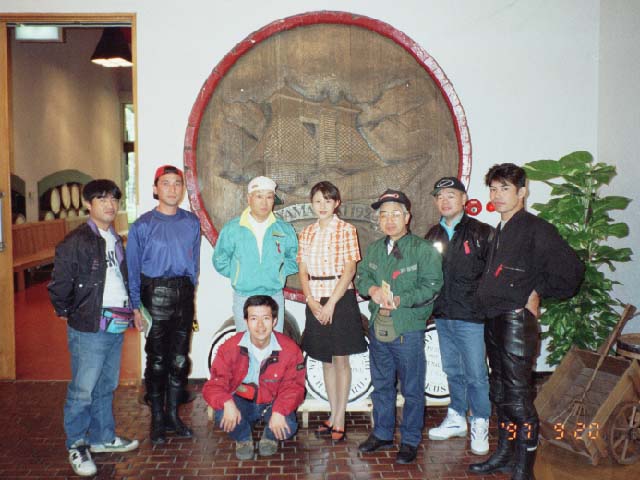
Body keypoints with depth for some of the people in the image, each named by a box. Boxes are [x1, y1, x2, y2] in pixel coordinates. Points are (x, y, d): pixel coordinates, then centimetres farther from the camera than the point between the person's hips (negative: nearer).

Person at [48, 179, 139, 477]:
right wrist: (66, 312, -1)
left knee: (106, 387, 18)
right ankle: (77, 447, 14)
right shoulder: (76, 242, -12)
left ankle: (103, 437, 32)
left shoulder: (116, 240, 13)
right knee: (83, 390, -1)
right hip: (89, 329, -7)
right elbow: (59, 282, -11)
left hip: (116, 328, 7)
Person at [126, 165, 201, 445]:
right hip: (156, 296, -3)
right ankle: (157, 419, 17)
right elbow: (133, 269, -3)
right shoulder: (143, 225, -4)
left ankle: (173, 415, 24)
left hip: (184, 294, 3)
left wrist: (190, 293, 11)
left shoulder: (191, 223, 6)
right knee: (157, 361, 3)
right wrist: (136, 307, -7)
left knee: (180, 359, 9)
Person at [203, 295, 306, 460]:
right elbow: (215, 384, -17)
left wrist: (279, 411, -33)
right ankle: (243, 440, 7)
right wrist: (227, 403, -39)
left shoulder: (289, 349, -18)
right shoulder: (230, 347, -17)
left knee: (288, 427, -28)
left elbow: (293, 387, -14)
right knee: (223, 416, -31)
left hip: (272, 404, 0)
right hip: (242, 402, 0)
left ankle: (269, 437, 13)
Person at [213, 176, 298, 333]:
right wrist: (239, 275, 1)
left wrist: (279, 273, 2)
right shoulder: (231, 229, -2)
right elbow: (220, 261, 7)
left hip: (275, 297, 1)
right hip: (243, 298, -1)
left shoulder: (285, 230, 1)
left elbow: (294, 260, 13)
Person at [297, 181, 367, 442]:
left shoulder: (346, 230, -5)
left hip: (340, 299, -5)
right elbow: (303, 271, 6)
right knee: (325, 360, 11)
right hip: (315, 301, 5)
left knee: (340, 360, 1)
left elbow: (349, 270, -10)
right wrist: (312, 301, -8)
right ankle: (333, 415, 22)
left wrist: (331, 304, -15)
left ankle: (339, 420, 8)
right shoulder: (307, 233, 9)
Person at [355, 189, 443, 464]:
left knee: (412, 389, 5)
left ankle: (410, 441, 20)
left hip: (408, 330, -5)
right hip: (378, 326, 6)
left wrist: (399, 300, -22)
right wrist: (373, 290, -11)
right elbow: (362, 277, 12)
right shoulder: (374, 249, 13)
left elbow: (431, 286, -13)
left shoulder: (424, 250, -7)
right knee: (381, 385, 17)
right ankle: (382, 434, 32)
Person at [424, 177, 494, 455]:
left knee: (476, 374, 2)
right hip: (443, 316, 5)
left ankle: (480, 424, 19)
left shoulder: (481, 233, -7)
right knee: (453, 372, 17)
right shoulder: (433, 235, 9)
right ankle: (456, 418, 31)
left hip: (471, 317, -5)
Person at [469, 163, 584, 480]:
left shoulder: (535, 229, -12)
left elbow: (571, 270, -20)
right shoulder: (500, 232, 15)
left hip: (517, 322, -9)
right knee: (500, 393, 18)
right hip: (495, 323, 9)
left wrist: (538, 292, -11)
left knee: (519, 397, -3)